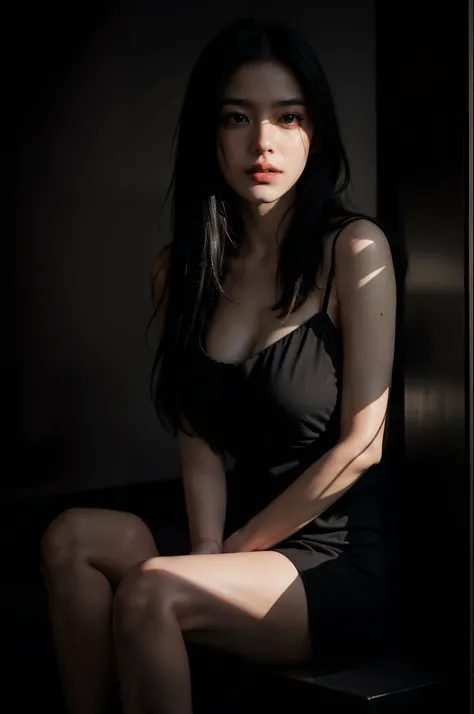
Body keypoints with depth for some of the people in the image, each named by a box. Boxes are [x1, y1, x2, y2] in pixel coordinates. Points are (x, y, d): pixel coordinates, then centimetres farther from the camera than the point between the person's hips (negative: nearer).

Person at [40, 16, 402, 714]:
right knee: (75, 536, -19)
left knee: (151, 591, -28)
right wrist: (209, 553, -13)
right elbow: (200, 441, 3)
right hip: (242, 549, 5)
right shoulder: (180, 267, 7)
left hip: (342, 565, -5)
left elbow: (362, 443, -12)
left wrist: (238, 547, -6)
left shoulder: (355, 250, -10)